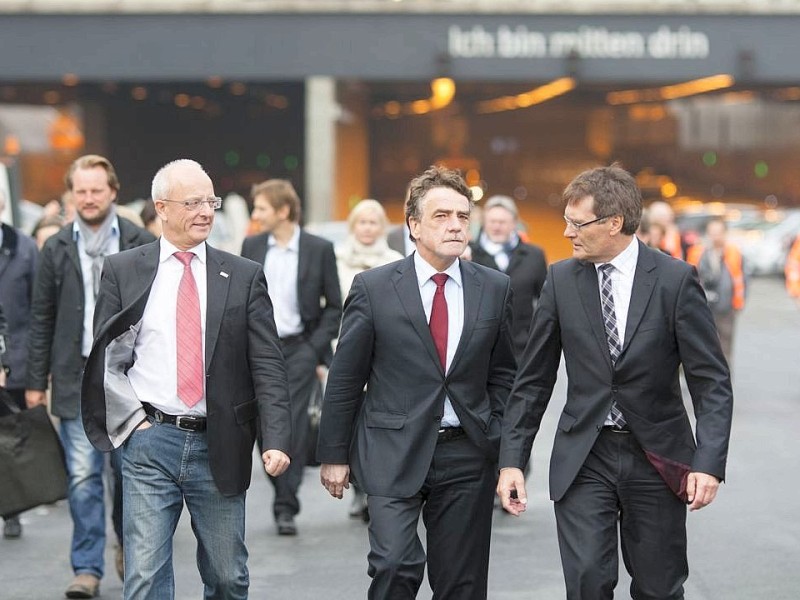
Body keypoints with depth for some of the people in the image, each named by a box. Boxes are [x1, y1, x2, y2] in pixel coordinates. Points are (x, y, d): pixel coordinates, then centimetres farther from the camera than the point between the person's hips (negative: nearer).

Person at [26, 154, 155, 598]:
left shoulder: (141, 244, 2)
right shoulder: (56, 249, 5)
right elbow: (41, 319, 7)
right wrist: (36, 380, 4)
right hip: (77, 377, 0)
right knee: (83, 475, -3)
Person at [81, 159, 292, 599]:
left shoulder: (244, 277, 4)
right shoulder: (121, 271, 4)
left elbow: (267, 367, 0)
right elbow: (104, 357, 6)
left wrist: (276, 440, -10)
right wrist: (132, 419, -5)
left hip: (218, 448, 1)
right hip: (148, 443, -1)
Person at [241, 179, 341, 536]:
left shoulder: (319, 249, -2)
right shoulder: (251, 247, 8)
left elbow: (334, 306, 2)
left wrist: (316, 347, -8)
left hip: (299, 348, -3)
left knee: (292, 425, -9)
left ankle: (286, 506, -5)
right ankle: (283, 493, 20)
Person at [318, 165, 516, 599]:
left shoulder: (495, 289, 5)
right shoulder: (373, 287, -3)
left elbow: (503, 375, 11)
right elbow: (344, 378, 1)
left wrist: (504, 448, 5)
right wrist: (334, 454, 1)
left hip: (467, 455, 3)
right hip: (393, 454, -3)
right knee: (395, 565, -19)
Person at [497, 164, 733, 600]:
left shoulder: (675, 280, -7)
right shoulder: (561, 279, 0)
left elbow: (712, 381, -7)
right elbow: (533, 380, 5)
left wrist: (709, 463, -18)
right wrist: (512, 459, 0)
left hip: (656, 458, -1)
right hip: (583, 459, 1)